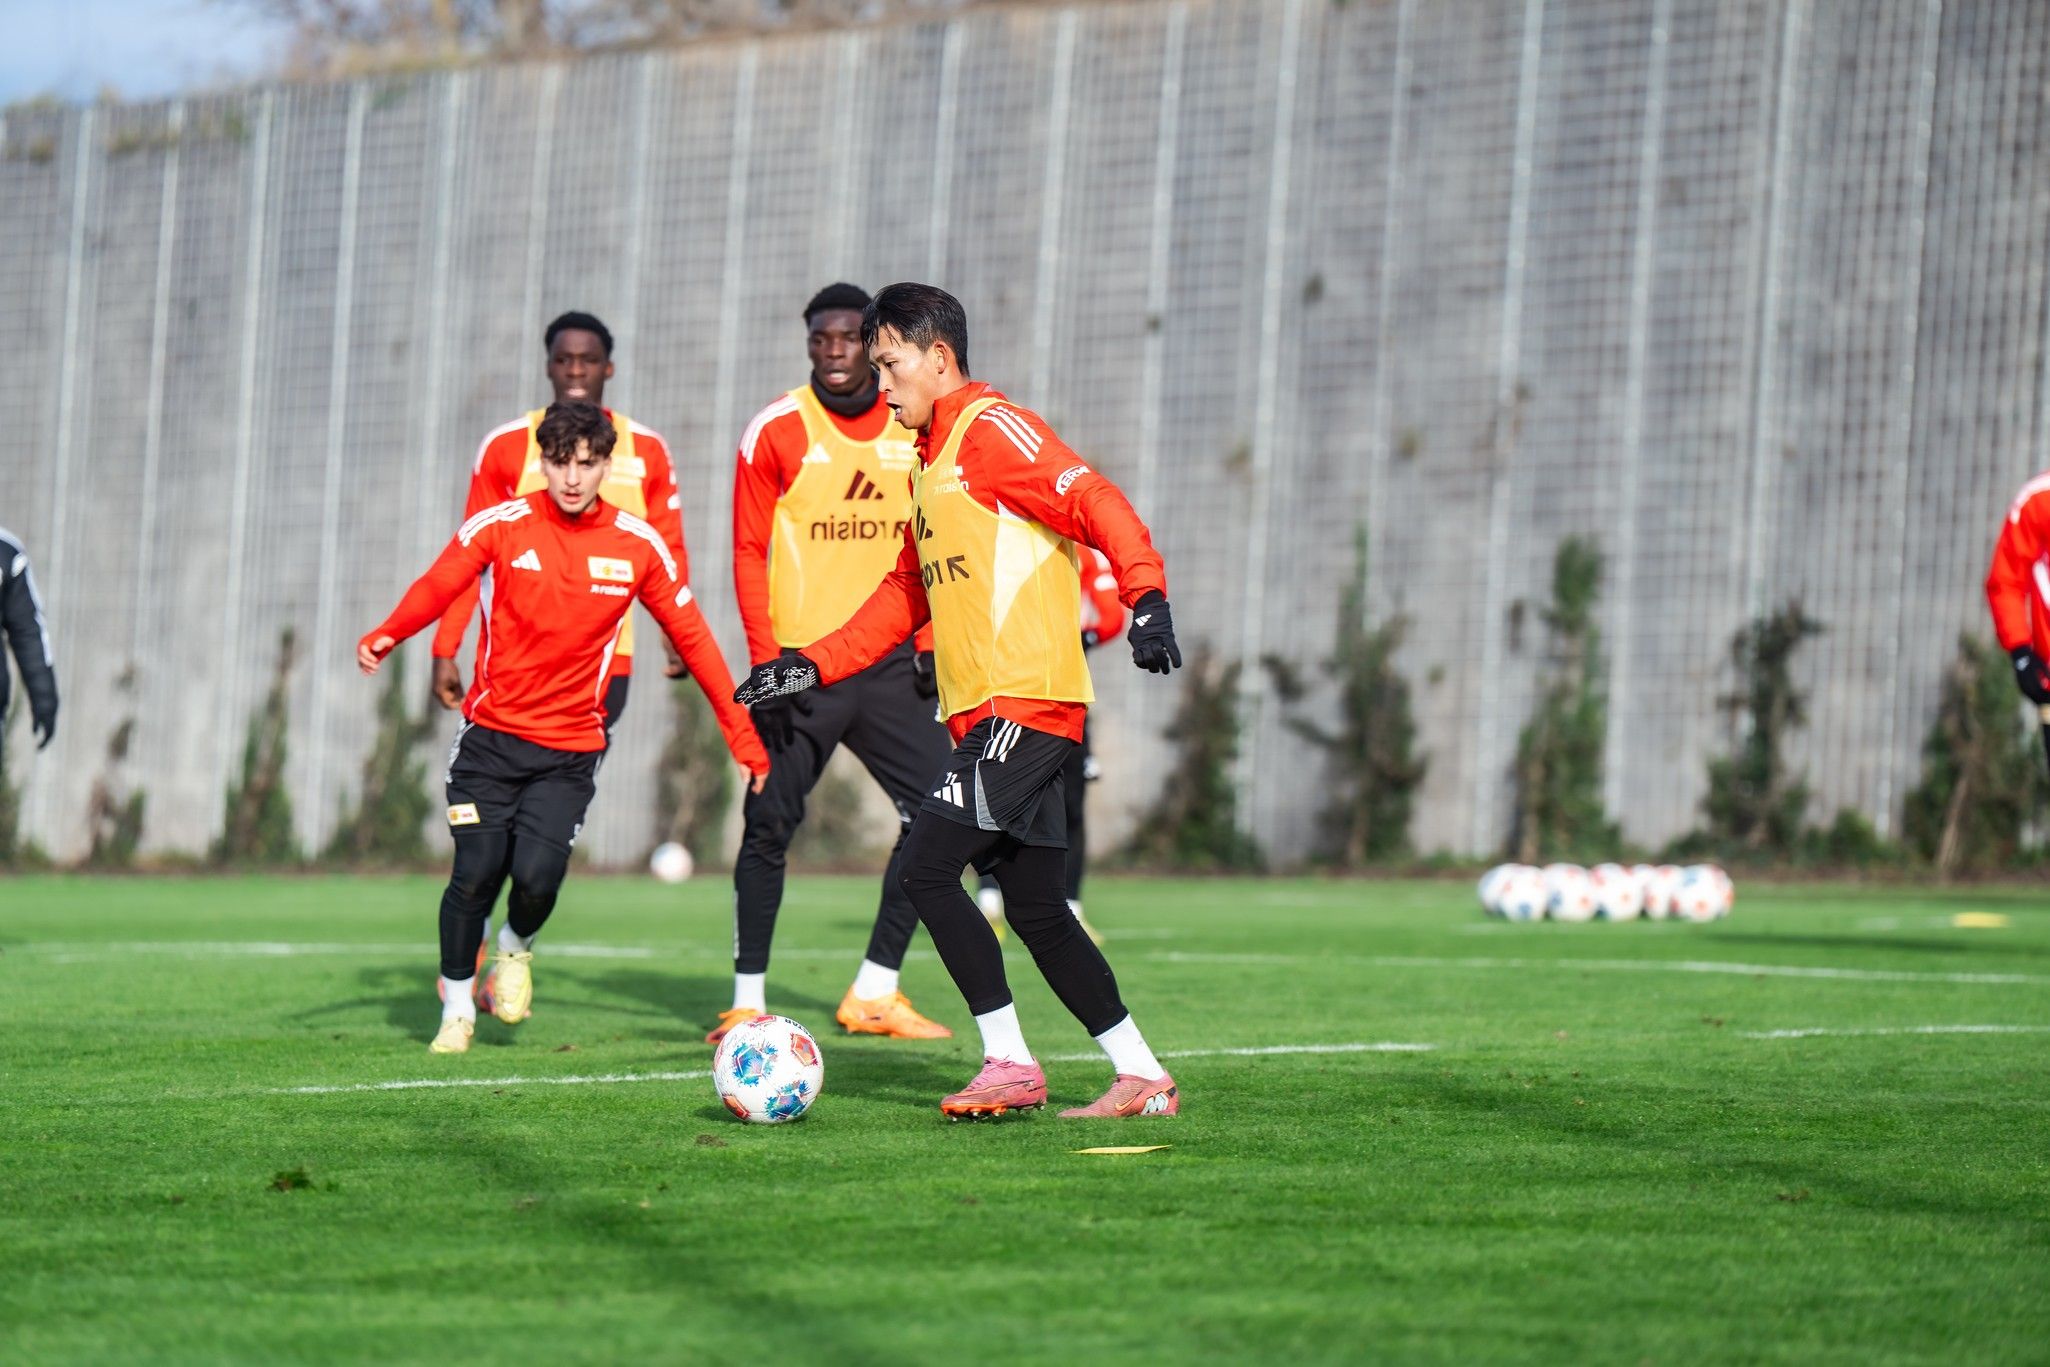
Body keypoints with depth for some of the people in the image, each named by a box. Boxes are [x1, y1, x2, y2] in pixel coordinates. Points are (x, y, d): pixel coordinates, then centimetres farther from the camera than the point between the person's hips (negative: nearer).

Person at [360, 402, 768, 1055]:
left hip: (571, 749, 0)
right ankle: (457, 1010, 15)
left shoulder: (639, 546, -1)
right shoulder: (500, 526, -4)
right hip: (491, 732, 0)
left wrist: (742, 735, 4)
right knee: (475, 874, -8)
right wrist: (384, 636, -32)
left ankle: (516, 948, 21)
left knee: (537, 877, -15)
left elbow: (691, 638, 6)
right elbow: (436, 588, -11)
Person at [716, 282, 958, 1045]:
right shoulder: (777, 431, -5)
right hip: (803, 665, -4)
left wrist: (927, 644, 3)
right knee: (770, 826, -2)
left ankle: (873, 993, 4)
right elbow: (749, 553, -5)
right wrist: (767, 660, -14)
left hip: (888, 664, 4)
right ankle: (747, 1002, 9)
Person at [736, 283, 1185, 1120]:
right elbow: (906, 596, 28)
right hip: (981, 712, 10)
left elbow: (1096, 505, -19)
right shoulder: (930, 459, 22)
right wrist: (812, 666, 21)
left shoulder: (993, 428, -8)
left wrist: (1146, 597, -34)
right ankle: (1140, 1077, 12)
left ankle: (1009, 1064, -8)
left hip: (1027, 701, -10)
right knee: (1034, 907, 9)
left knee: (928, 869, -13)